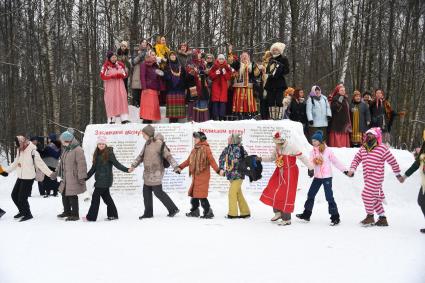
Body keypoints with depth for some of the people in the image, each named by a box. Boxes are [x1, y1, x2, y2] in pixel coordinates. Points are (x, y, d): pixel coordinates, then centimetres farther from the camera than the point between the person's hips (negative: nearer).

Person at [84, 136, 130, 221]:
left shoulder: (109, 153, -9)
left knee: (95, 196, -5)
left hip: (105, 179, -7)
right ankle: (113, 215, 20)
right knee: (106, 196, 12)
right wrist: (85, 178, 20)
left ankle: (91, 217, 1)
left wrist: (126, 169, -24)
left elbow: (116, 164, -12)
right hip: (100, 179, 7)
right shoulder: (97, 154, 12)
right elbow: (93, 168, 18)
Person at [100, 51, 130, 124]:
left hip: (119, 86, 3)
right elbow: (103, 76, -11)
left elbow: (125, 74, 7)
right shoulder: (106, 66, -4)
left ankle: (124, 119, -9)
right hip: (110, 86, -3)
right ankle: (111, 120, -2)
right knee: (111, 101, -5)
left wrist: (119, 75, -13)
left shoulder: (120, 65, 6)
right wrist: (113, 76, -15)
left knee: (122, 99, -6)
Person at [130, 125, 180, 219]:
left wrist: (175, 167, -20)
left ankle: (173, 209, 6)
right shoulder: (147, 143, 10)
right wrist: (133, 165, 20)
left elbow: (168, 156, -15)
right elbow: (141, 156, 21)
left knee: (158, 192, -5)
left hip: (156, 172, -8)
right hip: (148, 172, 8)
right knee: (146, 192, 11)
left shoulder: (159, 143, -14)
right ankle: (148, 213, 23)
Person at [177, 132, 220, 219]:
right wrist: (180, 167, 17)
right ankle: (195, 211, 29)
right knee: (193, 193, 15)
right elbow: (188, 160, 21)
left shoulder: (205, 148, -9)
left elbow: (212, 161, -15)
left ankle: (208, 212, -1)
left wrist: (218, 170, -24)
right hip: (195, 175, 9)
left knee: (201, 195, -10)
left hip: (203, 175, -9)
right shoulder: (194, 149, 16)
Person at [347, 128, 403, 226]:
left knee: (367, 195, -12)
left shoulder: (382, 148, -7)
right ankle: (383, 219, 23)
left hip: (376, 177, -7)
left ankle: (370, 216, 4)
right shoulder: (363, 148, 10)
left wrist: (398, 174, 5)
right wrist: (352, 169, 1)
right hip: (367, 178, 7)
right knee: (375, 198, 12)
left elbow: (393, 162, -1)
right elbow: (357, 159, 18)